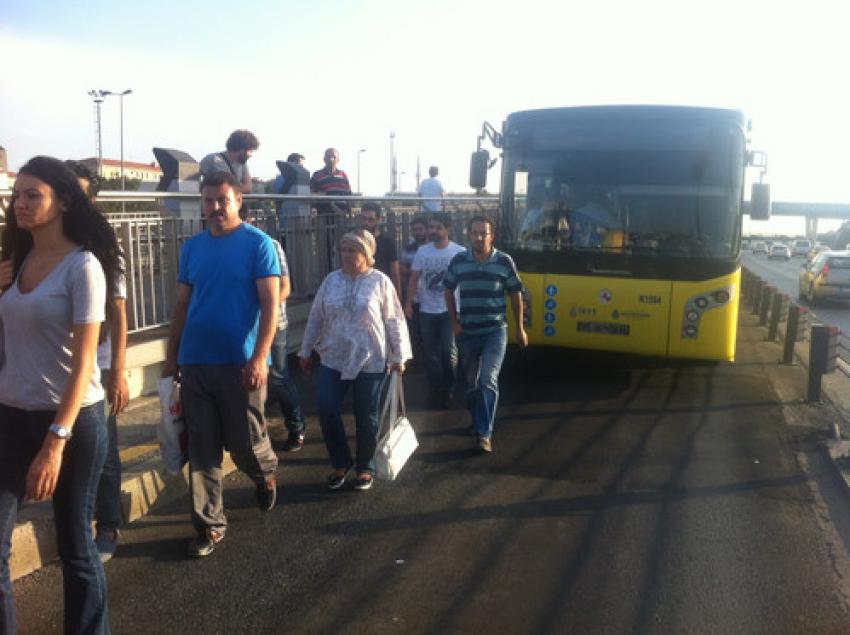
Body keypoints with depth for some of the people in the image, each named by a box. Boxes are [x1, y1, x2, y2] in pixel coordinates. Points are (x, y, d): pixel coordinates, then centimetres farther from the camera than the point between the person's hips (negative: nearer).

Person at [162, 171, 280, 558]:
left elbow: (270, 304, -9)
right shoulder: (192, 247, 10)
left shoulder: (258, 243, -4)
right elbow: (182, 305, 14)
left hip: (240, 363, -4)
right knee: (202, 449, 6)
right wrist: (171, 357, 12)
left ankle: (266, 474, 38)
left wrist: (260, 358, -17)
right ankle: (209, 524, 17)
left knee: (246, 443, 5)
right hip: (195, 363, 4)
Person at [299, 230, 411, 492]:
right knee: (327, 411, -4)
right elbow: (316, 318, 10)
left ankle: (365, 468, 25)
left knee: (366, 417, 7)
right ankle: (341, 463, 18)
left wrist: (399, 356, -2)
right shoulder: (331, 280, 5)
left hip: (370, 362, -3)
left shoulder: (380, 282, -5)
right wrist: (306, 351, 11)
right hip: (333, 359, 3)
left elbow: (394, 321, -2)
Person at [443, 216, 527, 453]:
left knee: (488, 380, -14)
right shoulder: (458, 261, -2)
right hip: (467, 332, 3)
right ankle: (477, 421, 35)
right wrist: (454, 322, 3)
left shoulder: (505, 261, -6)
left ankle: (484, 433, -9)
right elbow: (448, 291, 11)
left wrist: (520, 328, 5)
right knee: (472, 382, 13)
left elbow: (516, 294, 4)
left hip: (495, 331, -2)